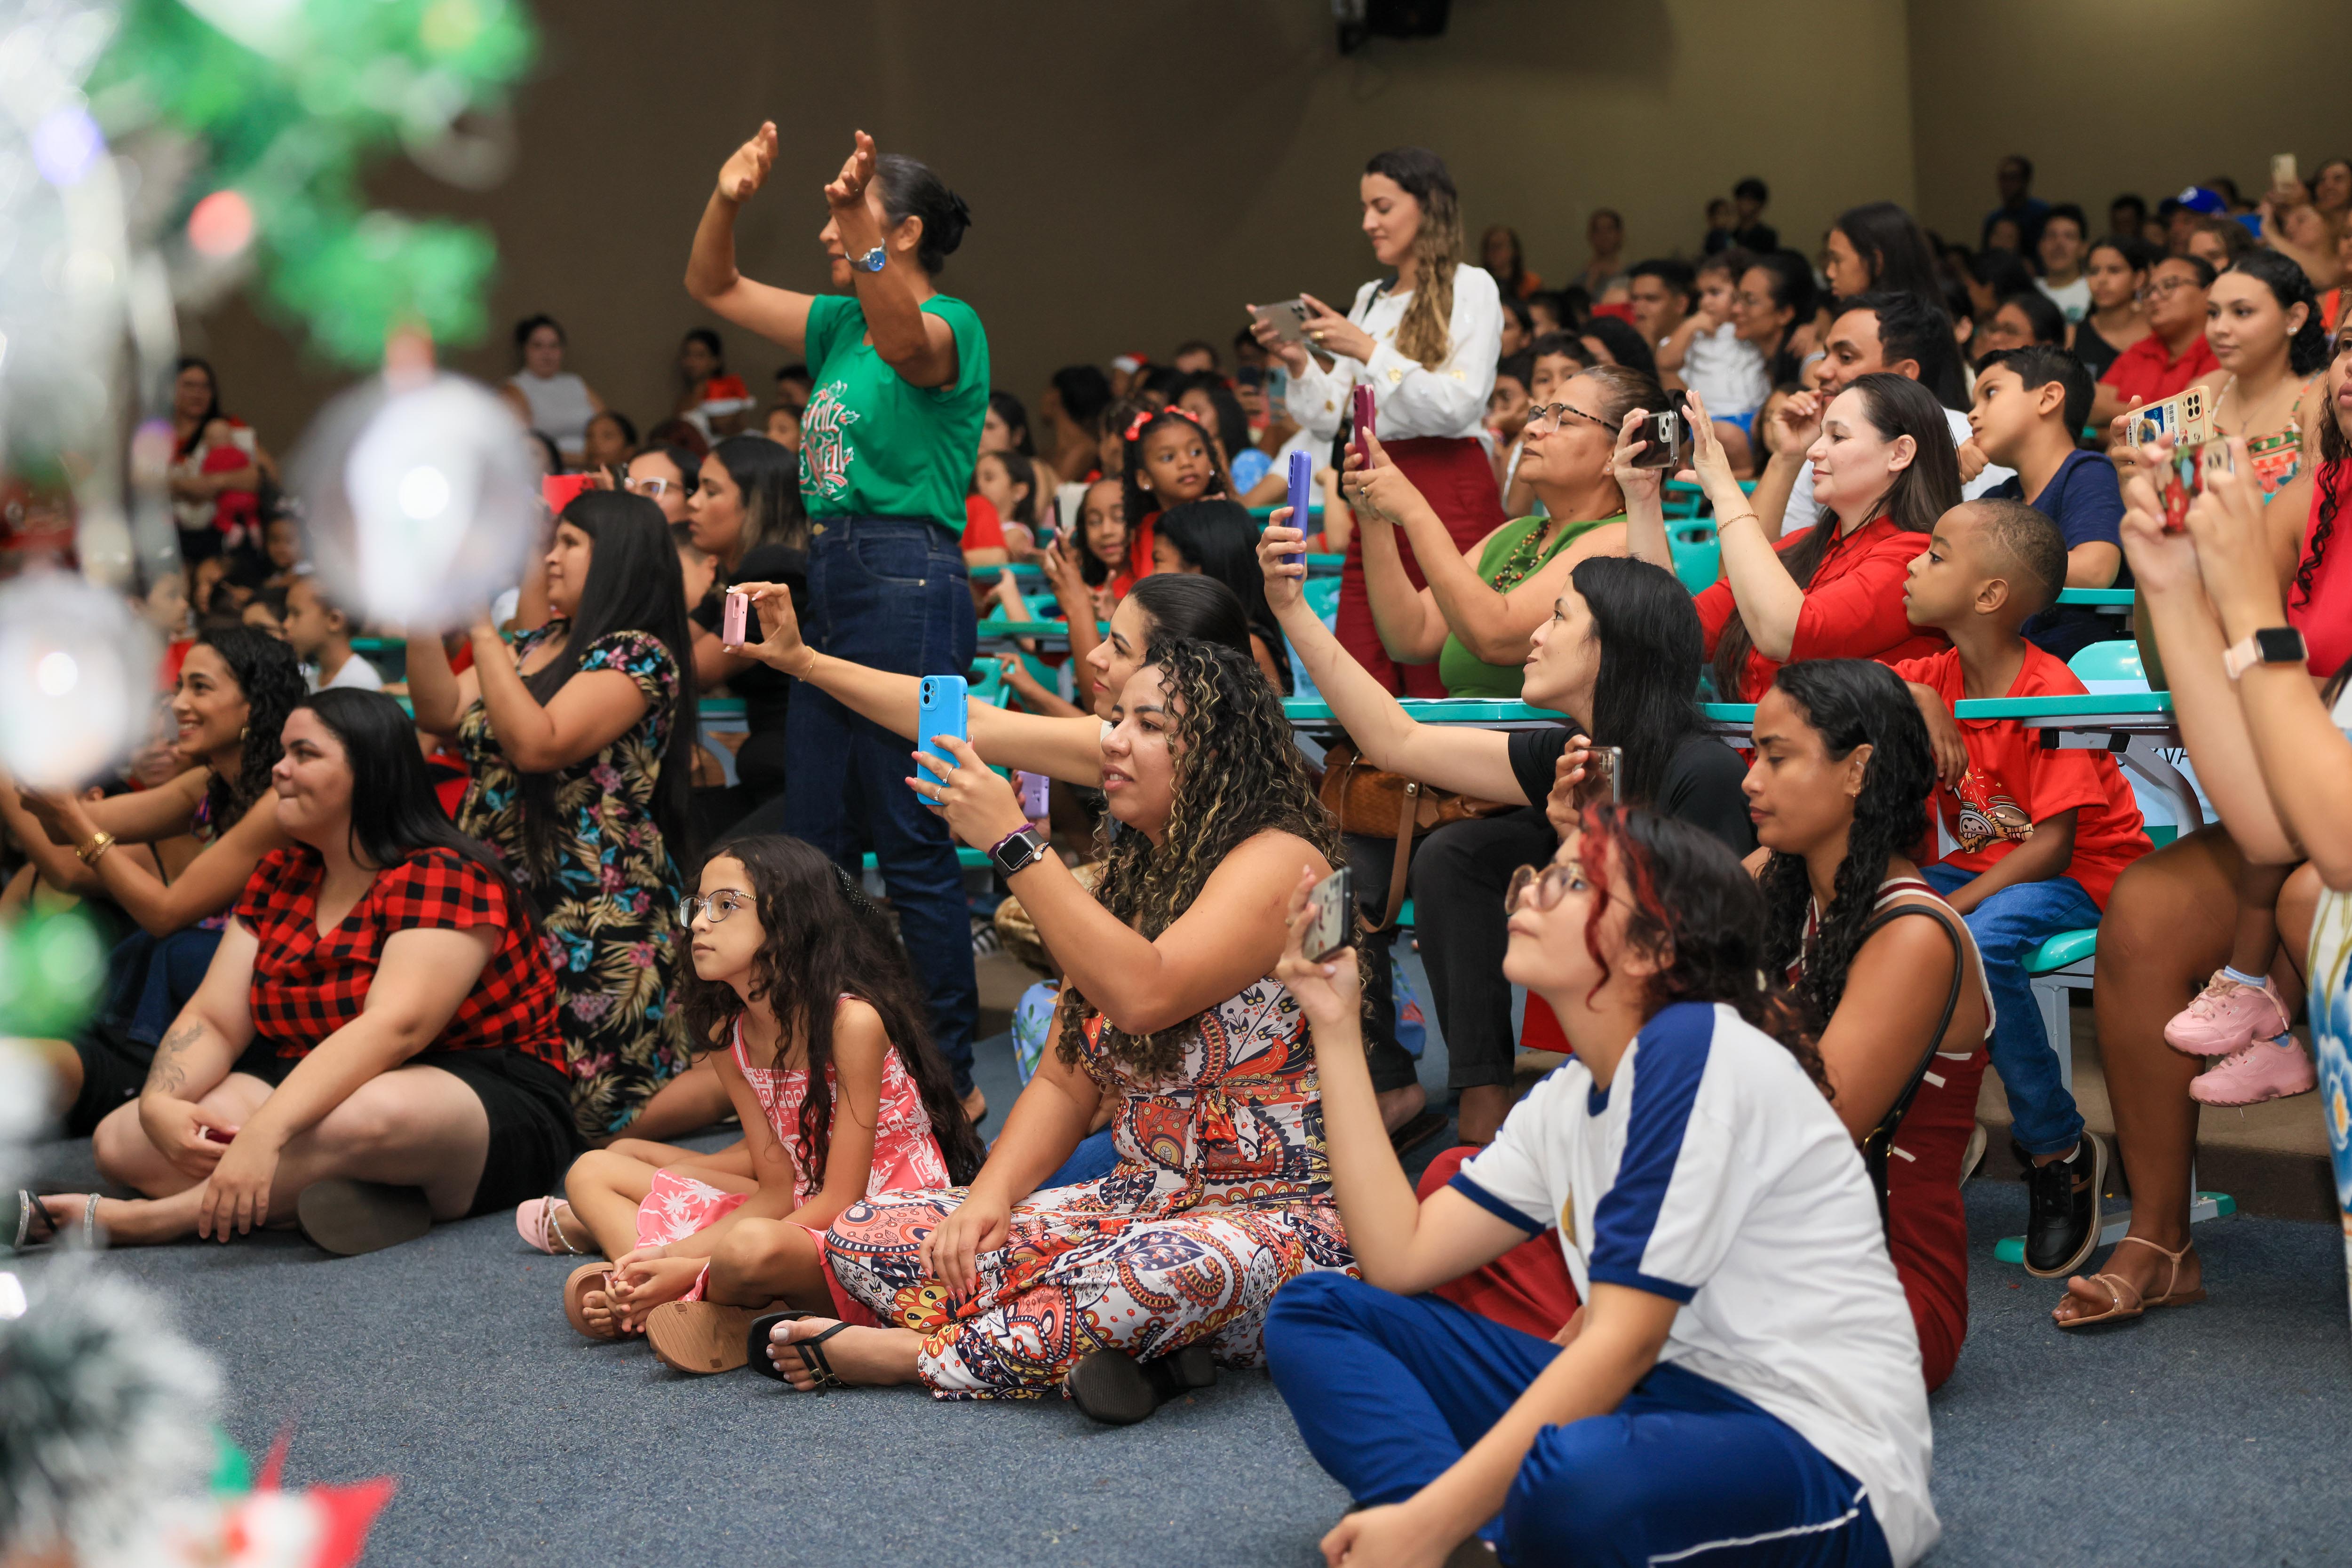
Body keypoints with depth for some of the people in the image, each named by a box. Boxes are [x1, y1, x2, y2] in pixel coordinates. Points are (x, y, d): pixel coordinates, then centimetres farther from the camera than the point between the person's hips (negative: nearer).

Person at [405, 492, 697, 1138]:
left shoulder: (637, 655, -10)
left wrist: (481, 631, -19)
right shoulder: (535, 646, 17)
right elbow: (440, 713, 10)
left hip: (594, 916, -8)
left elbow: (538, 745, -22)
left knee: (583, 1098, -8)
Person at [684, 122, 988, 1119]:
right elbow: (712, 286, 20)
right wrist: (727, 201, 0)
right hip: (833, 582, 9)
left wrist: (861, 235, -49)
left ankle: (949, 1076, 4)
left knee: (913, 848, -5)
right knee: (812, 840, 13)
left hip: (908, 584, -9)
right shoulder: (840, 323, 17)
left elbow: (905, 340, -32)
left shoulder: (950, 326, -8)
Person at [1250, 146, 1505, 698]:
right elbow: (1325, 422, 15)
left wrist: (1369, 351, -16)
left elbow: (1459, 405, -13)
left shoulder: (1470, 289, 1)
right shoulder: (1370, 299, 19)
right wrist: (1298, 362, -2)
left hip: (1448, 495, -6)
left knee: (1438, 685, -9)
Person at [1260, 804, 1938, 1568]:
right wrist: (1335, 1027, 7)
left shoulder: (1700, 1049, -16)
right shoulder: (1568, 1098, 12)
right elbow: (1401, 1257, 6)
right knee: (1315, 1312, 3)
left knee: (1572, 1484, -44)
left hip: (1821, 1459, -9)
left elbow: (1624, 1341, -21)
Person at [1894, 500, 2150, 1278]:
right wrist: (1909, 698, -19)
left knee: (1981, 942, -37)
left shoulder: (2049, 694, -19)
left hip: (2084, 874, -7)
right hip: (1982, 867, 7)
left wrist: (1951, 908, -32)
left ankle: (2061, 1151, -18)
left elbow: (2051, 845, -24)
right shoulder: (1937, 676, 3)